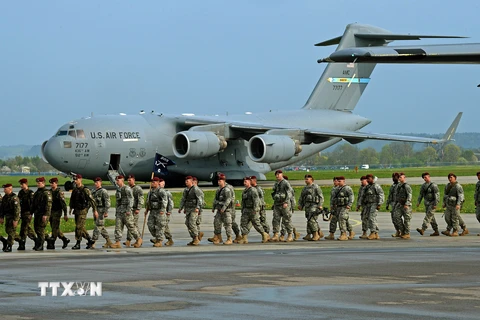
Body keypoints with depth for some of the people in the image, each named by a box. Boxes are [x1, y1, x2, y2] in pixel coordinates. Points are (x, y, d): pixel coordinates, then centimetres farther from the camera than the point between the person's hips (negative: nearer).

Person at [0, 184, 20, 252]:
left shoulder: (14, 198, -18)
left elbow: (17, 209, -21)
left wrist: (15, 220, -24)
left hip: (13, 217, -9)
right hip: (7, 217, 9)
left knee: (11, 231, -7)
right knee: (7, 230, 13)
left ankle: (9, 247, -4)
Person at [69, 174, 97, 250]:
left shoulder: (85, 190, -10)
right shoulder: (74, 190, 11)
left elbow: (92, 200, -10)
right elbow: (72, 200, 25)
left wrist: (95, 210, -12)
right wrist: (71, 208, 16)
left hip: (83, 211, -8)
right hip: (76, 211, 8)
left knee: (79, 227, -10)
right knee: (81, 228, 10)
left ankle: (78, 244, -6)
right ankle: (90, 240, 22)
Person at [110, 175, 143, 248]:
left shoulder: (127, 189, -8)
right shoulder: (118, 190, 18)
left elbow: (130, 199, -15)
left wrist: (128, 210, -22)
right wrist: (117, 211, 21)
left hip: (126, 211, -8)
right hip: (119, 211, 8)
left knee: (131, 226, -3)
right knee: (118, 226, -1)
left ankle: (139, 239, 10)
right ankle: (117, 243, -6)